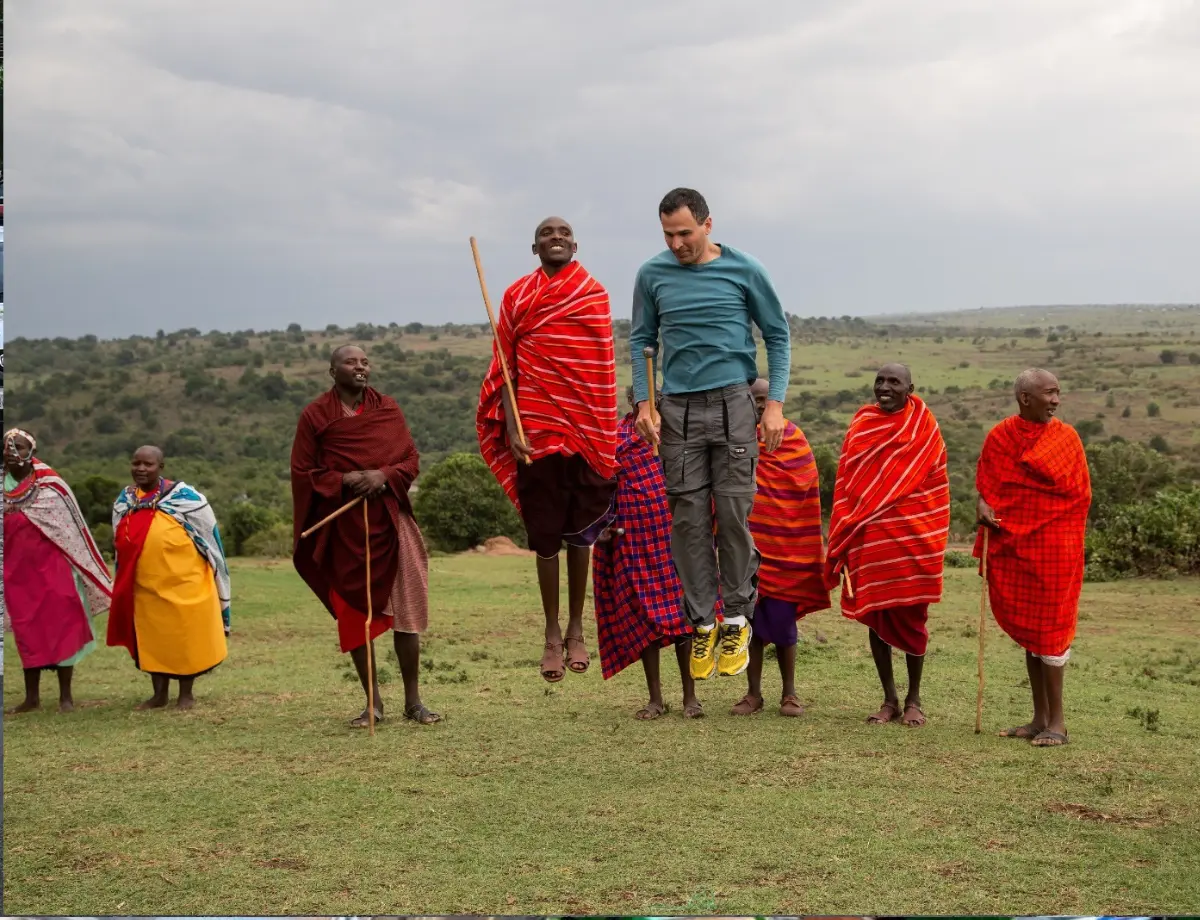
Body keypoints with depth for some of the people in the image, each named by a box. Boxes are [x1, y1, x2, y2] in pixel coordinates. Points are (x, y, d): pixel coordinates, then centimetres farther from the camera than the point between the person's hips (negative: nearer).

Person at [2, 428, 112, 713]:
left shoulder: (51, 485, -7)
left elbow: (73, 529, -2)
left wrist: (80, 570, -1)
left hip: (52, 567, -3)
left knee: (61, 628, 0)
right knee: (26, 632, 8)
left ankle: (66, 695, 7)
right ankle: (32, 697, 16)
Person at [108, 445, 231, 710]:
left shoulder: (185, 498, -8)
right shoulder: (124, 502, 6)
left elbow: (209, 538, -1)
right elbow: (121, 545, 17)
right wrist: (123, 585, 18)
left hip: (183, 586, -4)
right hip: (145, 587, 4)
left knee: (185, 638, 6)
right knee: (152, 639, 11)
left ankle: (186, 694, 20)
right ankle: (159, 694, 23)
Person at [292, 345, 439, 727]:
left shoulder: (388, 409, 8)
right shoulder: (315, 415, 2)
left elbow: (412, 460, 6)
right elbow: (302, 473, 0)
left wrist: (384, 476, -14)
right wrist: (343, 481, -15)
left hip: (390, 521, 1)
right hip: (344, 527, -1)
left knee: (405, 609, -3)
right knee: (355, 613, 3)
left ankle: (413, 700, 5)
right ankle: (373, 702, 12)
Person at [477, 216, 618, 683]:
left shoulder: (595, 294, 6)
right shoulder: (517, 296, 3)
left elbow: (603, 368, 8)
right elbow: (504, 366, 1)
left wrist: (608, 435, 3)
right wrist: (511, 429, -9)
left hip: (586, 430, 1)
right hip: (536, 429, -1)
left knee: (580, 533, 7)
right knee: (545, 536, 3)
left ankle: (576, 631, 17)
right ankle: (552, 635, 11)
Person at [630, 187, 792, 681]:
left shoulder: (744, 270, 2)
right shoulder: (652, 274, 7)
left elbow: (778, 335, 8)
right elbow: (641, 340, 14)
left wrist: (775, 403, 0)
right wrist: (644, 403, 3)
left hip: (733, 403, -2)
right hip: (678, 408, 2)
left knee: (733, 511, -6)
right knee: (688, 517, 0)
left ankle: (737, 619, 7)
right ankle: (702, 621, 9)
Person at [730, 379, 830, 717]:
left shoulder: (793, 440, 3)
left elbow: (808, 494, 4)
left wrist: (811, 547, 0)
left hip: (784, 546, -1)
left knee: (782, 619, 1)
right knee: (750, 618, 3)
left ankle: (789, 693, 12)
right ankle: (753, 693, 11)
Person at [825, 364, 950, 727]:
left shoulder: (924, 427, 0)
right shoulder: (861, 425, 7)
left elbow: (935, 485, 1)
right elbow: (847, 482, 7)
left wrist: (933, 537, -4)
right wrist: (844, 539, 2)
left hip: (913, 535, -2)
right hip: (869, 537, 2)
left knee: (912, 617, 3)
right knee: (875, 615, 5)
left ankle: (913, 699, 15)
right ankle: (889, 699, 15)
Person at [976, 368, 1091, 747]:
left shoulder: (1065, 437, -4)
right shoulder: (999, 437, 2)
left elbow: (1078, 495, -5)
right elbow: (986, 485, 9)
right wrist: (984, 506, -14)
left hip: (1052, 546, -3)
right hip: (1011, 544, 3)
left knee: (1049, 628, -3)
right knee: (1026, 629, 9)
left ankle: (1057, 721, 4)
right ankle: (1040, 718, 16)